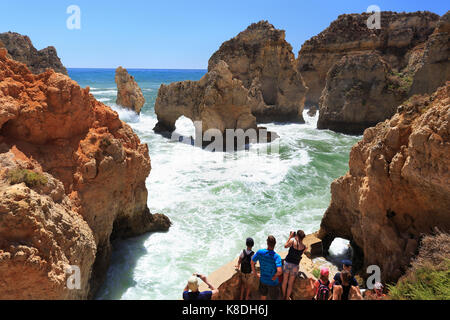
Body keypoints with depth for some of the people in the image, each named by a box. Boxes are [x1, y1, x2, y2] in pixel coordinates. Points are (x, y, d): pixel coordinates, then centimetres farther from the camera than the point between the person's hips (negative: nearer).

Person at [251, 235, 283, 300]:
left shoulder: (260, 252, -17)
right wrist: (275, 277, -20)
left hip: (262, 280, 4)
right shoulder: (276, 256, -29)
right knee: (274, 298, 19)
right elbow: (279, 271, -40)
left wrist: (255, 274, 9)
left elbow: (252, 263, -4)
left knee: (263, 296, 28)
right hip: (273, 283, -4)